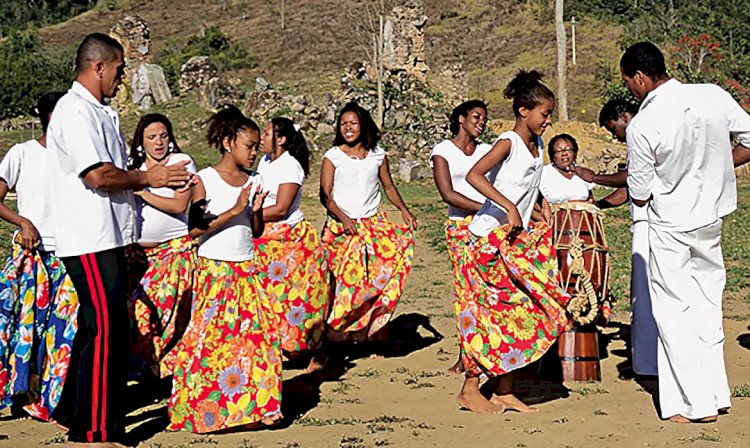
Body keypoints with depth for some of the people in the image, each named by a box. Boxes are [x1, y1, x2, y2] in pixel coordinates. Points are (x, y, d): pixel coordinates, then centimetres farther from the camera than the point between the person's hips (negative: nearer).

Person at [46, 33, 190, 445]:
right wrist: (146, 178, -8)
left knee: (98, 326, 16)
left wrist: (160, 180, 16)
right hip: (90, 241, -10)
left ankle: (73, 412, 27)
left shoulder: (98, 113, 19)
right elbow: (98, 175, -21)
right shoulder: (75, 112, -13)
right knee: (105, 330, -8)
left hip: (105, 239, 10)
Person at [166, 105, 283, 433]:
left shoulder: (254, 181, 8)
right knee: (210, 337, -4)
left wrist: (257, 210, -6)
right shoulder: (205, 180, -6)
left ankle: (257, 406, 11)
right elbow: (194, 230, -14)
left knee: (258, 334, 1)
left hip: (247, 269, 5)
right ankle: (203, 410, 8)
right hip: (214, 269, -5)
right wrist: (233, 211, -18)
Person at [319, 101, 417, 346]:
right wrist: (343, 218, -18)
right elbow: (325, 195, -4)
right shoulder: (333, 156, 1)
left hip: (373, 223, 3)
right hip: (341, 226, -3)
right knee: (343, 280, -9)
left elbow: (389, 187, 15)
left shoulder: (377, 155, 10)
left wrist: (404, 209, -2)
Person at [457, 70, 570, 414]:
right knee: (490, 311, -6)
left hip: (518, 240, 8)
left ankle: (504, 391, 14)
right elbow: (473, 175, -30)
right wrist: (509, 207, -33)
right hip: (490, 238, -8)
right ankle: (470, 390, 4)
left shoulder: (536, 145, 11)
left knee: (511, 312, 8)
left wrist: (541, 206, 11)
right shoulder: (508, 143, -14)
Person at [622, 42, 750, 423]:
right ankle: (715, 391, 24)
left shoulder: (642, 126, -20)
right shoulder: (713, 96, -8)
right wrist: (710, 168, 10)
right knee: (707, 304, 17)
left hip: (670, 226, -5)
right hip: (711, 218, 5)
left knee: (675, 312, 6)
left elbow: (640, 196, -13)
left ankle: (698, 404, 8)